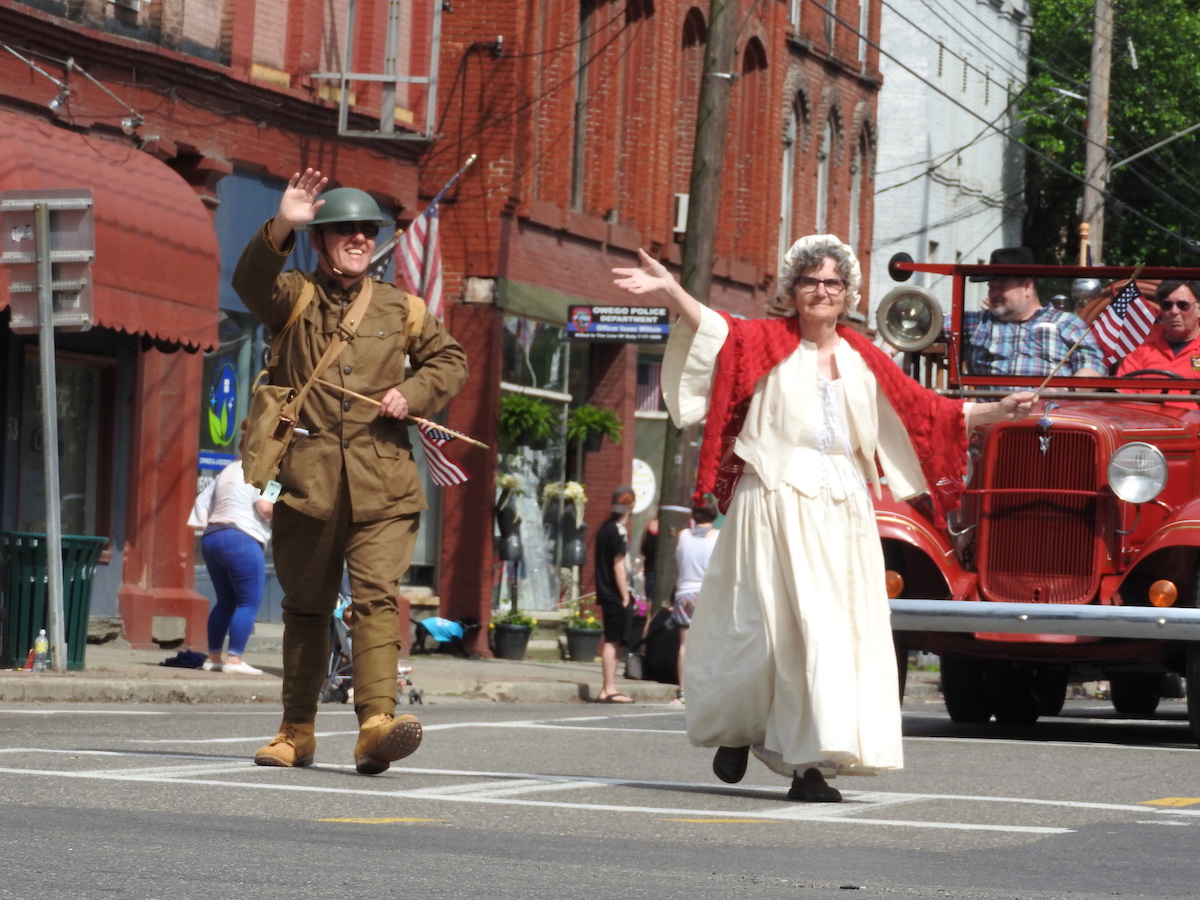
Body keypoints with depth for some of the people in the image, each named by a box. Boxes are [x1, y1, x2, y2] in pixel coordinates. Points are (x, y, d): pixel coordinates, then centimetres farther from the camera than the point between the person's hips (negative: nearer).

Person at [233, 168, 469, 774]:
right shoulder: (293, 297, 6)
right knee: (306, 605, 8)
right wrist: (281, 227, -32)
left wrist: (412, 394, 1)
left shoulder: (399, 309, 13)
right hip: (309, 479, 0)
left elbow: (450, 360, 21)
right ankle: (297, 731, 20)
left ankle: (377, 722, -26)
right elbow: (251, 283, -15)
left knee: (377, 594, -15)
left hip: (381, 485, 0)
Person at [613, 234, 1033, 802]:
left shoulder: (863, 360, 15)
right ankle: (734, 730, 21)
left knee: (840, 627, -3)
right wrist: (670, 291, -31)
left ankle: (809, 763, -1)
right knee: (771, 622, -4)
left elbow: (924, 411, 19)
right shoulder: (768, 342, 4)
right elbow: (715, 330, -14)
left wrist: (996, 413, 15)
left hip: (842, 510, 4)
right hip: (776, 502, -4)